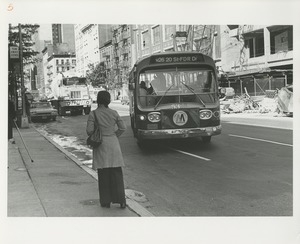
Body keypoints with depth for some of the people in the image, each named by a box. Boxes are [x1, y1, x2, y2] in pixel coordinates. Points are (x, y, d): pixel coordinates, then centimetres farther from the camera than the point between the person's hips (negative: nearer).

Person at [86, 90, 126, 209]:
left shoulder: (93, 114, -7)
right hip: (113, 143, 2)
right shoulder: (114, 113, 1)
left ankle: (106, 202, 10)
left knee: (103, 175, 6)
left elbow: (89, 130, -11)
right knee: (117, 173, 7)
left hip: (101, 145, -2)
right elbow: (123, 128, 3)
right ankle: (121, 200, 6)